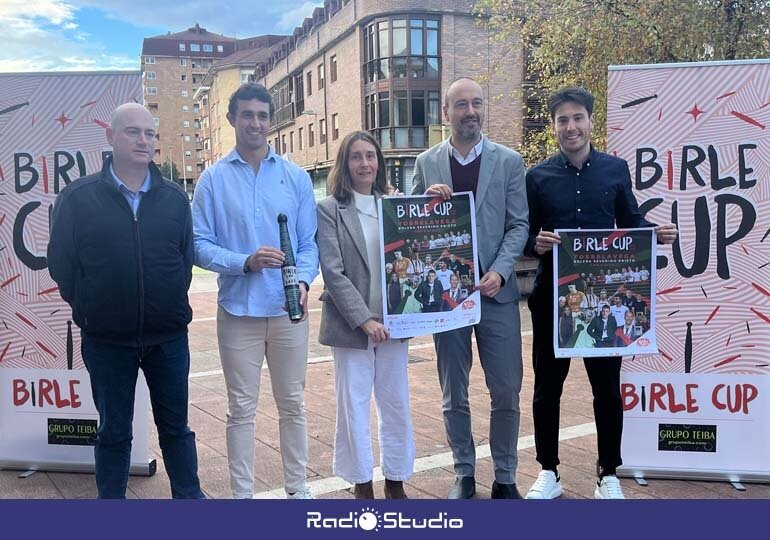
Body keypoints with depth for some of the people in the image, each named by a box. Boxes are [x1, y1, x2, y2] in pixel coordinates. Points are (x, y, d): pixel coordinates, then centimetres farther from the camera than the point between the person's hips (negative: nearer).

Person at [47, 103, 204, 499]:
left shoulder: (174, 198, 3)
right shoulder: (78, 197, -5)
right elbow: (61, 263, -1)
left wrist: (172, 305, 3)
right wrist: (90, 308, 0)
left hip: (168, 337, 2)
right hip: (106, 340, -2)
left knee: (175, 426, 14)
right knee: (114, 432, 12)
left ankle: (188, 497, 30)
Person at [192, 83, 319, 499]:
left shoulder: (296, 177, 5)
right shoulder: (213, 179, 0)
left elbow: (309, 242, 2)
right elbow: (200, 245, -4)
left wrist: (303, 280, -17)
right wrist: (245, 262, -20)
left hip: (288, 309, 2)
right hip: (238, 309, -1)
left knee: (292, 403, 13)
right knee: (241, 409, 9)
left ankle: (297, 488, 28)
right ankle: (242, 493, 23)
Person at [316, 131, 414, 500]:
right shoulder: (329, 209, -3)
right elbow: (333, 272, -9)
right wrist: (364, 319, -16)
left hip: (392, 321, 4)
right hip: (351, 324, -3)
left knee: (396, 404, 11)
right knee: (354, 406, 7)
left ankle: (395, 481, 26)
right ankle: (362, 483, 22)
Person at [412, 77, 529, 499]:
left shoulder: (509, 161, 3)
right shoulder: (426, 163, 6)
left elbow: (518, 225, 0)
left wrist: (499, 272, -15)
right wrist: (427, 199, -13)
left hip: (496, 291, -1)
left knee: (506, 392, 3)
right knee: (454, 395, 10)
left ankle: (504, 478, 20)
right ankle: (464, 474, 26)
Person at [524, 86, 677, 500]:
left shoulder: (615, 169, 5)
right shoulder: (537, 176, 2)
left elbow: (631, 224, 10)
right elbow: (524, 235, 3)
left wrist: (657, 233, -10)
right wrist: (536, 244, -19)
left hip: (604, 295, 1)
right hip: (552, 296, 0)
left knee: (607, 388, 8)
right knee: (547, 386, 8)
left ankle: (608, 476, 23)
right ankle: (548, 472, 24)